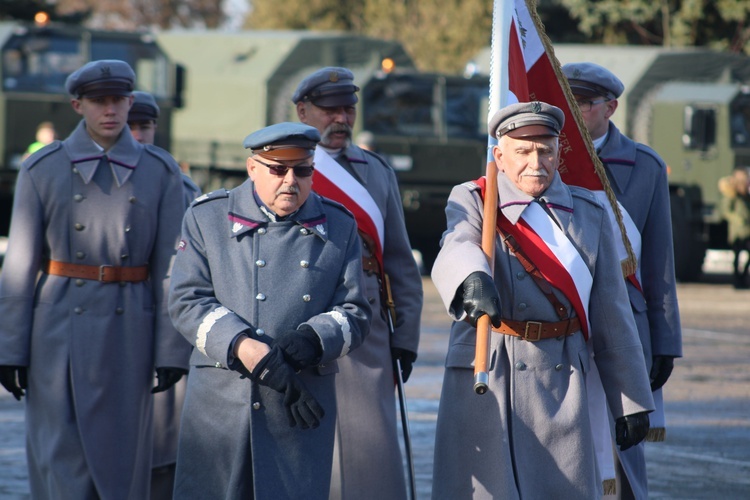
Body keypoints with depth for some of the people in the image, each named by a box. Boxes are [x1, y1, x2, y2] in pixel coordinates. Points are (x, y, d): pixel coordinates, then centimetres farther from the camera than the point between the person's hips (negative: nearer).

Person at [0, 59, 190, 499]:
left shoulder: (160, 172, 4)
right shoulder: (43, 170, 2)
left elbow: (171, 266, 2)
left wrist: (172, 348, -3)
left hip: (129, 330, 1)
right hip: (60, 327, -1)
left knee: (123, 460, 5)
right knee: (61, 460, -2)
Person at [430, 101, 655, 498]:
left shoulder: (588, 214, 11)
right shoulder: (473, 202, 2)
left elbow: (611, 315, 11)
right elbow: (456, 251, -22)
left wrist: (632, 402, 9)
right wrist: (473, 280, -47)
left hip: (563, 380, 3)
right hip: (485, 378, -2)